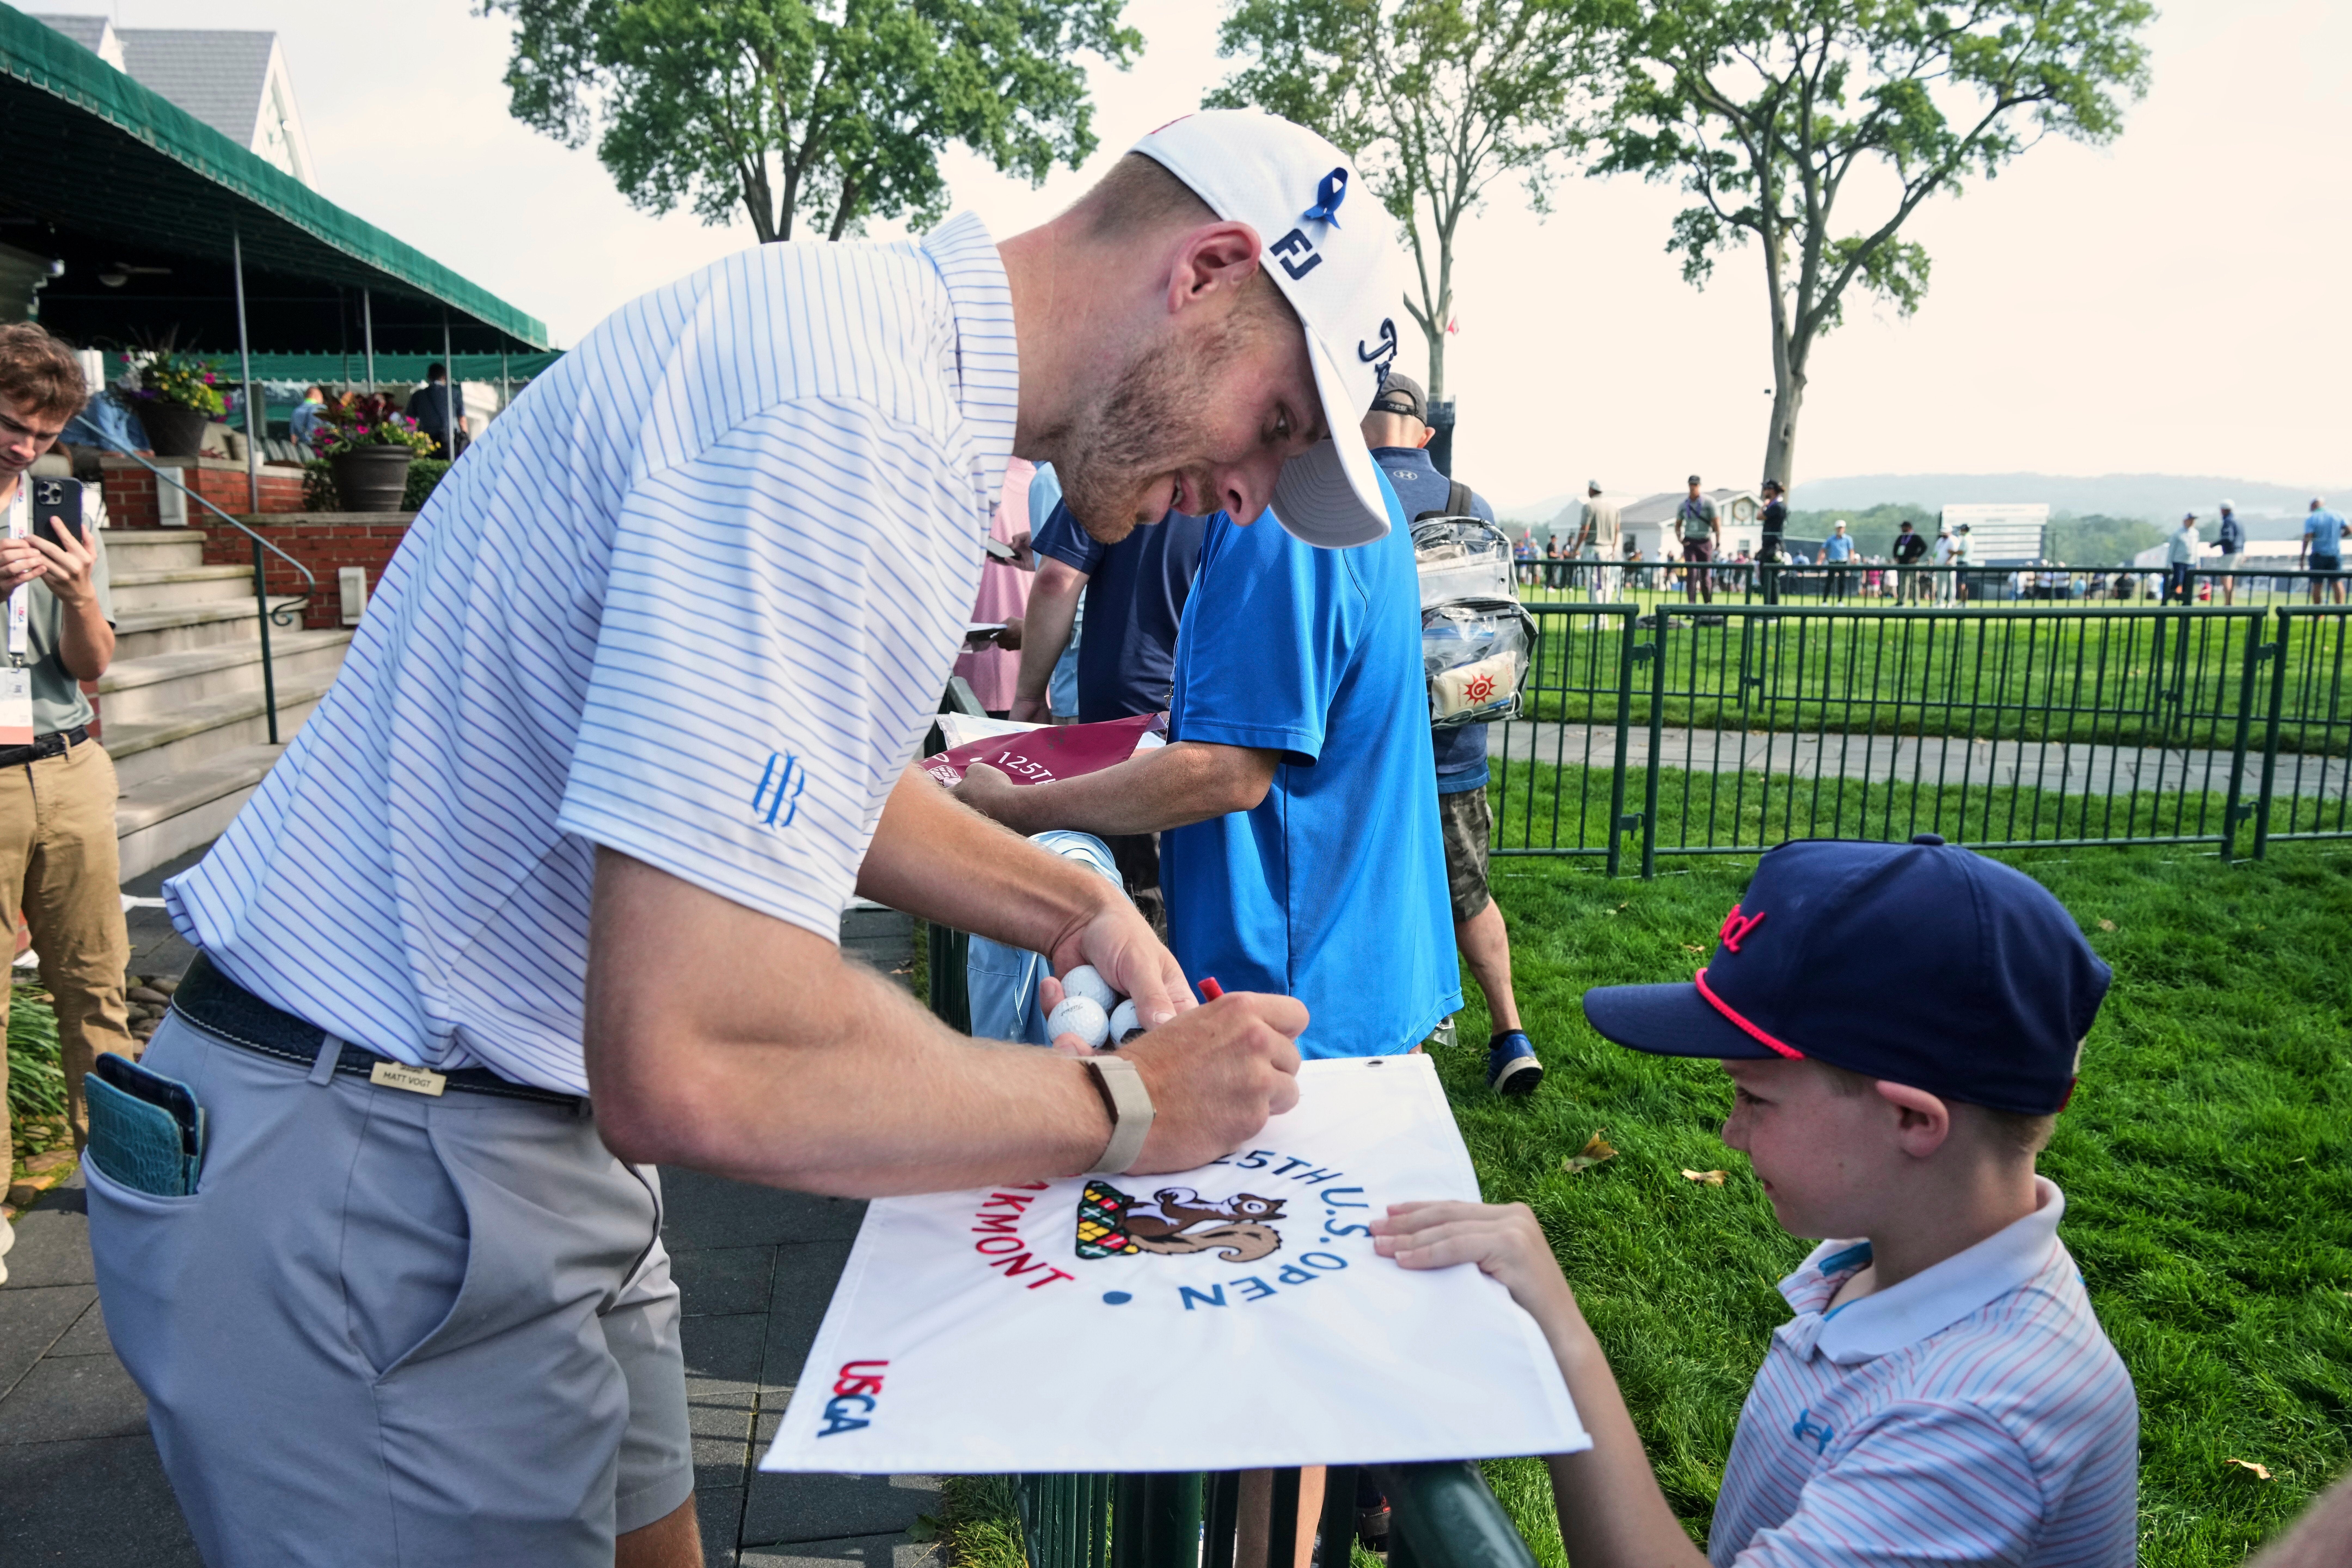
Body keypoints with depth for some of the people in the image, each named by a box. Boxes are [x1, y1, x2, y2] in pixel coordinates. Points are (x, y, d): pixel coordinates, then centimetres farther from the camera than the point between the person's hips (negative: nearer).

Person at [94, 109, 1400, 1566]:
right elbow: (693, 1064, -34)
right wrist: (1125, 1107, -19)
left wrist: (1072, 910, 8)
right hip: (372, 1189, -9)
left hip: (535, 1136, 10)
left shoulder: (867, 336, 7)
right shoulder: (857, 422, -28)